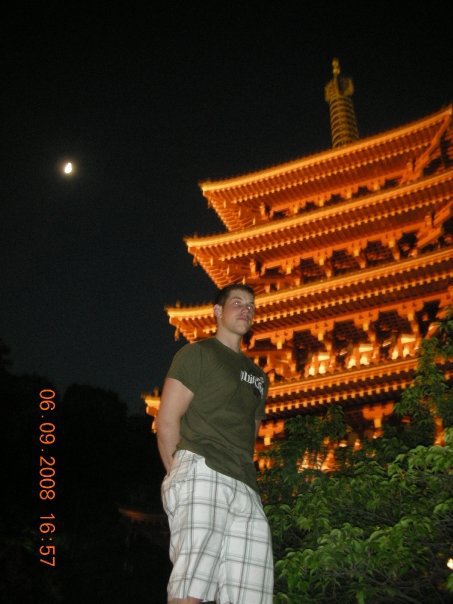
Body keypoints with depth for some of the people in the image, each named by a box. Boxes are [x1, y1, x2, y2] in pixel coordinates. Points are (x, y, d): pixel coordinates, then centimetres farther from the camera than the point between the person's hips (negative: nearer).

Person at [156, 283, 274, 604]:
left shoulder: (258, 376, 27)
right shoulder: (198, 353, 7)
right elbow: (166, 421, 0)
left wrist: (245, 475, 13)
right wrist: (180, 474, -3)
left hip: (245, 488, 7)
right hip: (202, 472, -6)